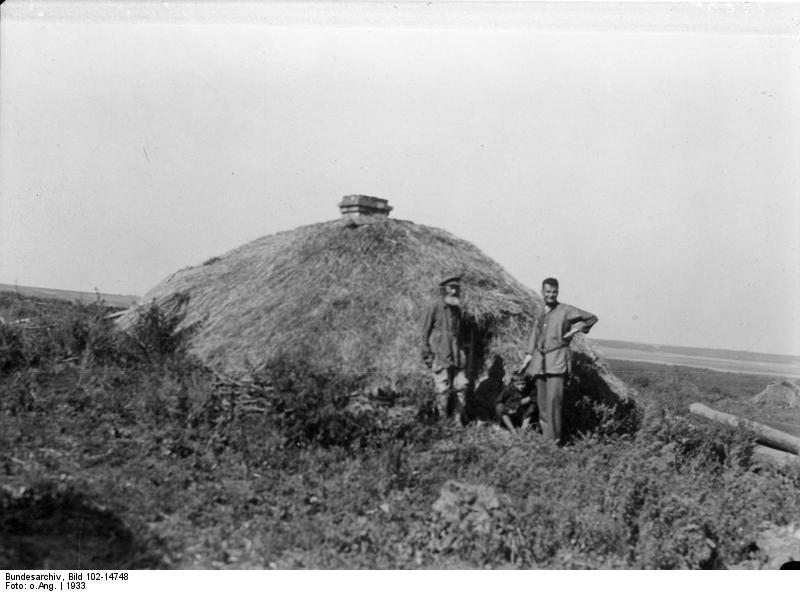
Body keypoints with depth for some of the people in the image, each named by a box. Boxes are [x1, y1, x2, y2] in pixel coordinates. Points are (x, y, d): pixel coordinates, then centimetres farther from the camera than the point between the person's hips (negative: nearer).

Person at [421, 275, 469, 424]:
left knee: (461, 385, 1)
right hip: (440, 353, -6)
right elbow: (426, 331, -4)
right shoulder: (435, 307, -5)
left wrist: (462, 352, 17)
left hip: (456, 354, 6)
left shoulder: (457, 308, 14)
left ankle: (458, 419, 10)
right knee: (443, 388, -6)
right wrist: (427, 354, -7)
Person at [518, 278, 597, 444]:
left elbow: (592, 318, 7)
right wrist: (526, 361, 12)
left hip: (557, 360, -5)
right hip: (540, 361, 6)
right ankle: (545, 438, 13)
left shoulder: (566, 310, 0)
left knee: (553, 400, -14)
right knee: (542, 402, 6)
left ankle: (554, 440, -12)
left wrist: (575, 330, -3)